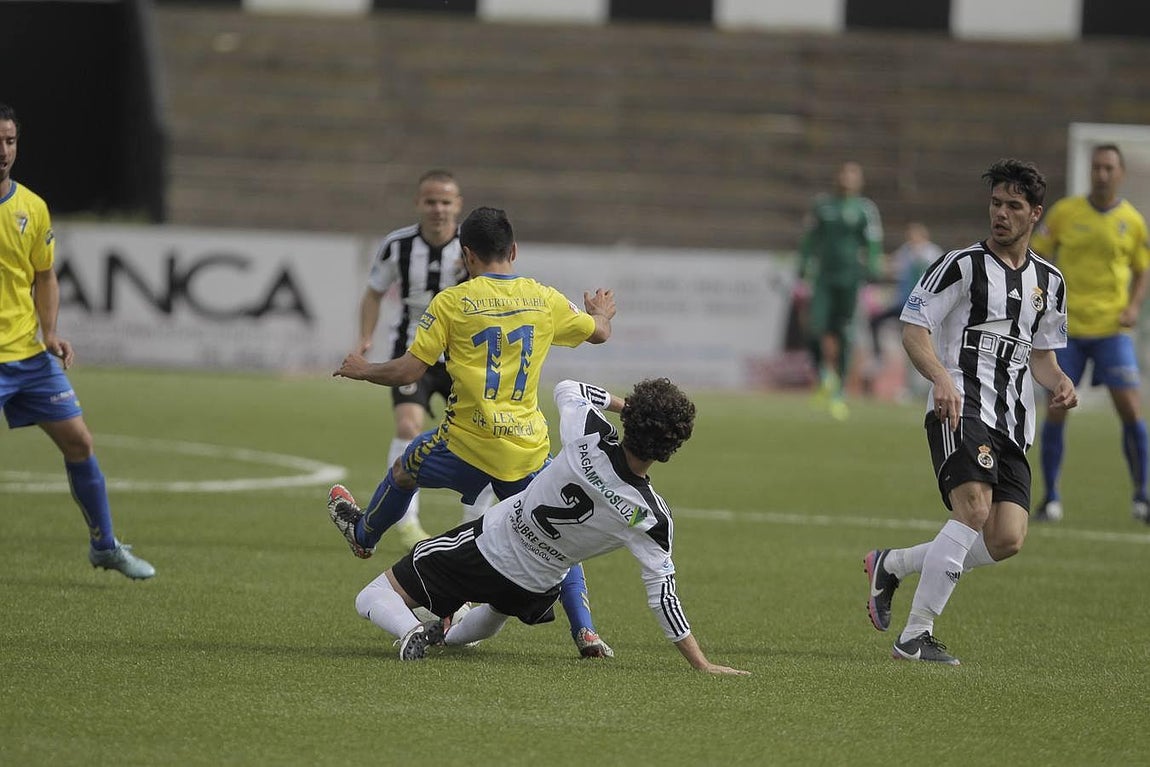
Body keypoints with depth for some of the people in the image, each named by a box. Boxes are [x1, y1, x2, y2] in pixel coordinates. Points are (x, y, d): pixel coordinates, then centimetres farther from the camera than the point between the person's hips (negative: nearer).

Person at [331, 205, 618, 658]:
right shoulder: (544, 299, 4)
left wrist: (361, 370, 14)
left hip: (468, 442, -2)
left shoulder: (452, 302, -6)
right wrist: (602, 313, 46)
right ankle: (585, 632, 2)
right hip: (530, 449, 2)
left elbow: (409, 371, -6)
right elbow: (599, 332, 21)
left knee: (404, 471, 28)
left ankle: (363, 534, 53)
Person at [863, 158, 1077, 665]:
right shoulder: (963, 265, 0)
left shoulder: (1049, 281, 18)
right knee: (974, 510, -26)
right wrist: (942, 378, -23)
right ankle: (915, 637, -21)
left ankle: (891, 565, 16)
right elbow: (913, 329, -4)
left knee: (1007, 539, -6)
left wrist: (1059, 382, 3)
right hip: (960, 411, -6)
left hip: (1012, 423, 6)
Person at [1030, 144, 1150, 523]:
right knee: (1056, 411, -3)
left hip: (1112, 329, 0)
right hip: (1067, 328, 0)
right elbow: (1036, 257, 6)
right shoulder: (1064, 213, -1)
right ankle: (1051, 499, 9)